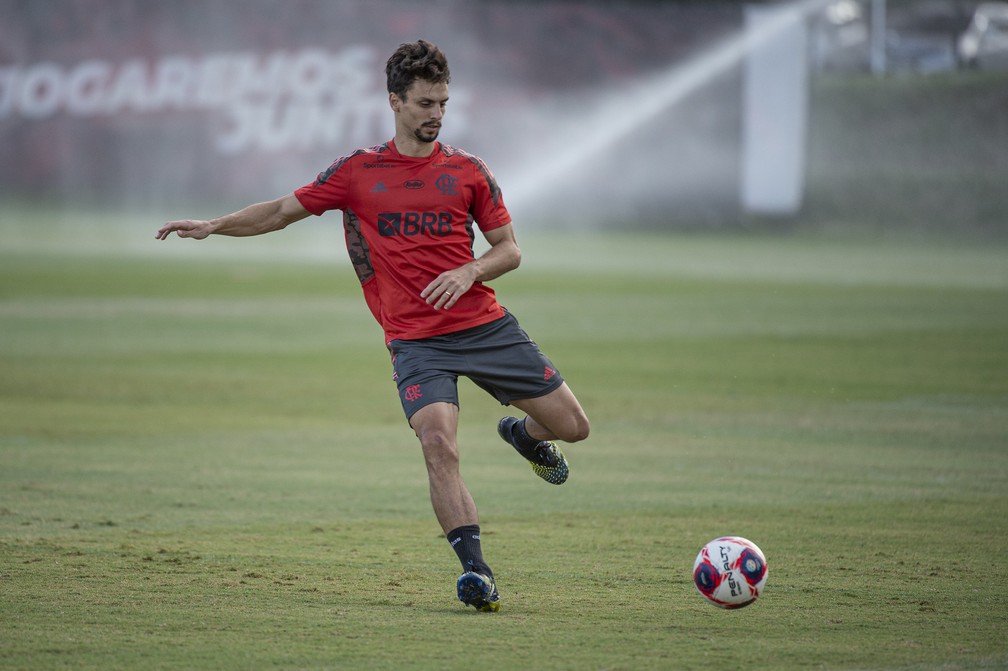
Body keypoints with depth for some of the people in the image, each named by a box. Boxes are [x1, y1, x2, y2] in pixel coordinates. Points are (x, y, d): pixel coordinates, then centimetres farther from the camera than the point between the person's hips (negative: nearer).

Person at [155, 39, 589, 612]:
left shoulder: (466, 170, 6)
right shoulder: (359, 171, 4)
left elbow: (509, 249, 8)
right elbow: (283, 211, 12)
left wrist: (469, 273, -12)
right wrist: (213, 226, 2)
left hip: (486, 326, 2)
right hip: (416, 342, -2)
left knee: (573, 427, 1)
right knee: (439, 445, -25)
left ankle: (526, 436, 38)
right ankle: (476, 571, -22)